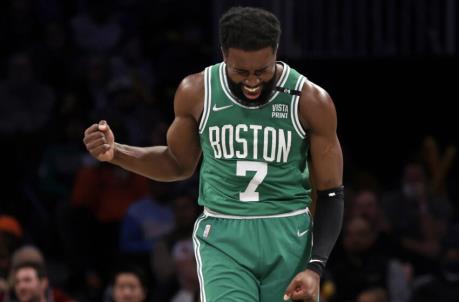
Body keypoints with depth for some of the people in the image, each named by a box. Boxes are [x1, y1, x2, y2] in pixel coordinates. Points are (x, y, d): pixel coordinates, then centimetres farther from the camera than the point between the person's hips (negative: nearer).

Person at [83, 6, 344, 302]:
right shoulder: (197, 92, -3)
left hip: (289, 241, 0)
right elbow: (180, 164, 14)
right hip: (222, 238, 0)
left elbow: (330, 194, -2)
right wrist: (115, 153, -2)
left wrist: (315, 268, -13)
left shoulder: (310, 100, -8)